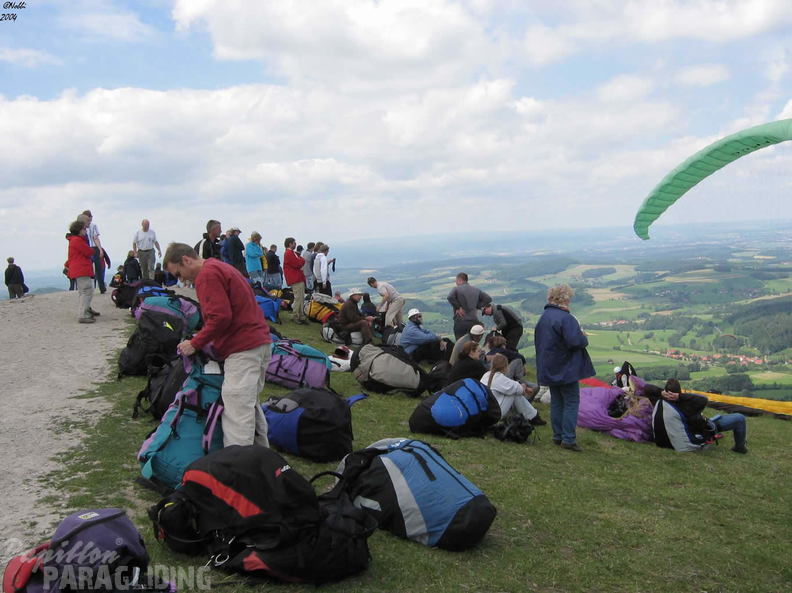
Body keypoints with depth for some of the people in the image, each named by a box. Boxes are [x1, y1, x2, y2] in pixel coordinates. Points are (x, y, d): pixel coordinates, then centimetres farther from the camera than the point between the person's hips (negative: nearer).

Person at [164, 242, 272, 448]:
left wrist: (195, 343, -10)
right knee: (250, 403, 20)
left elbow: (220, 317, -20)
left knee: (237, 411, -11)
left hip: (242, 349, -11)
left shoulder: (207, 274, -10)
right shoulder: (222, 268, 21)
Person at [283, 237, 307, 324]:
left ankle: (301, 316, 15)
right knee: (298, 298, -11)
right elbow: (297, 264, -18)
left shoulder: (292, 253, 23)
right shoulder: (289, 253, -12)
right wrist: (302, 260, -1)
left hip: (299, 279, 11)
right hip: (296, 280, -11)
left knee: (301, 298, 11)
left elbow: (299, 263, 21)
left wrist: (300, 261, 1)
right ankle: (297, 317, -8)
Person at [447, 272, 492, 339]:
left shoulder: (456, 289, -4)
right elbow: (488, 299, 9)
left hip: (460, 322, -4)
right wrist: (477, 307, 7)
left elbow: (450, 297, -24)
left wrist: (458, 307, -13)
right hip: (474, 322, 4)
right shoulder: (476, 290, 11)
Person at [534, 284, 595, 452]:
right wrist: (584, 338, -4)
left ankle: (558, 436, 19)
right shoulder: (565, 318, -19)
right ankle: (568, 439, -3)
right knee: (571, 402, -1)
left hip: (549, 370, 8)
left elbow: (537, 341, 19)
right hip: (566, 369, -8)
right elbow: (575, 342, -26)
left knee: (556, 402, 14)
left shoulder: (543, 318, 11)